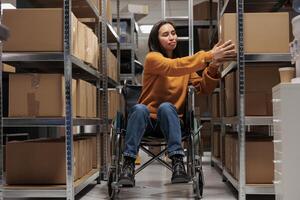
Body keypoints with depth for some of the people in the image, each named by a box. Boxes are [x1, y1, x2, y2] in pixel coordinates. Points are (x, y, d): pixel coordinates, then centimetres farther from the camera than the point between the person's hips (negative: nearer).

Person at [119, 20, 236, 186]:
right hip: (147, 120, -2)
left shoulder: (185, 64, 11)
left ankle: (177, 162, -36)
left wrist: (212, 67, -20)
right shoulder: (152, 58, -7)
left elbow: (203, 89, 0)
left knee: (166, 107, -31)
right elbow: (173, 67, -28)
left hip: (170, 121, 3)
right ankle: (128, 163, -29)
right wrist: (209, 56, -38)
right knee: (139, 109, -35)